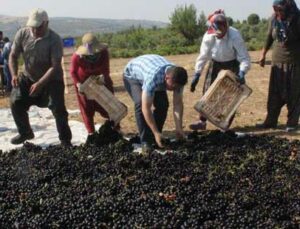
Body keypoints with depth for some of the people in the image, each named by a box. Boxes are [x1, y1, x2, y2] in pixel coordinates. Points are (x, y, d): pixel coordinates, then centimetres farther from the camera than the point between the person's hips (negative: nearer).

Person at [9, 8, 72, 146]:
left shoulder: (55, 40, -22)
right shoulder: (22, 34, -11)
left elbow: (55, 66, -26)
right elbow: (13, 56, -1)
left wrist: (40, 84, -35)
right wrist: (14, 75, -18)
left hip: (51, 79, -4)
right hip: (28, 77, 4)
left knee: (57, 107, -16)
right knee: (15, 102, -6)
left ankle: (65, 139, 1)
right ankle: (25, 133, 17)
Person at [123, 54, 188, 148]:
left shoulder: (177, 77, -28)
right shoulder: (153, 78, -46)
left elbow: (178, 104, -20)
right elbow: (146, 108, -42)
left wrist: (179, 129, -25)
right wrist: (156, 133, -39)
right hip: (132, 75, -5)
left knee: (163, 104, -11)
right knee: (141, 103, -28)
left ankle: (153, 138, 5)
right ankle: (145, 141, -17)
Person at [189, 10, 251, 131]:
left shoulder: (235, 36, -30)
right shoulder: (208, 36, -21)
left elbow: (244, 57, -28)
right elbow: (203, 56, -11)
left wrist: (242, 72, -45)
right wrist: (197, 74, -14)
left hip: (232, 66, -3)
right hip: (215, 64, 3)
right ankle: (202, 121, 9)